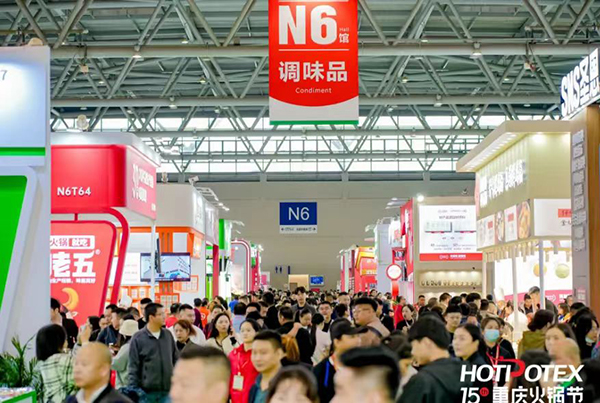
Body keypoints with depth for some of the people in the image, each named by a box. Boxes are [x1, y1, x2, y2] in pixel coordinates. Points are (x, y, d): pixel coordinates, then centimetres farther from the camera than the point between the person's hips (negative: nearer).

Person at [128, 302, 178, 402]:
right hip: (148, 390, -4)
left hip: (169, 389, 4)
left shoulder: (168, 335, 7)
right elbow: (133, 367, -4)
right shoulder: (138, 338, -6)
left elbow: (176, 360, 14)